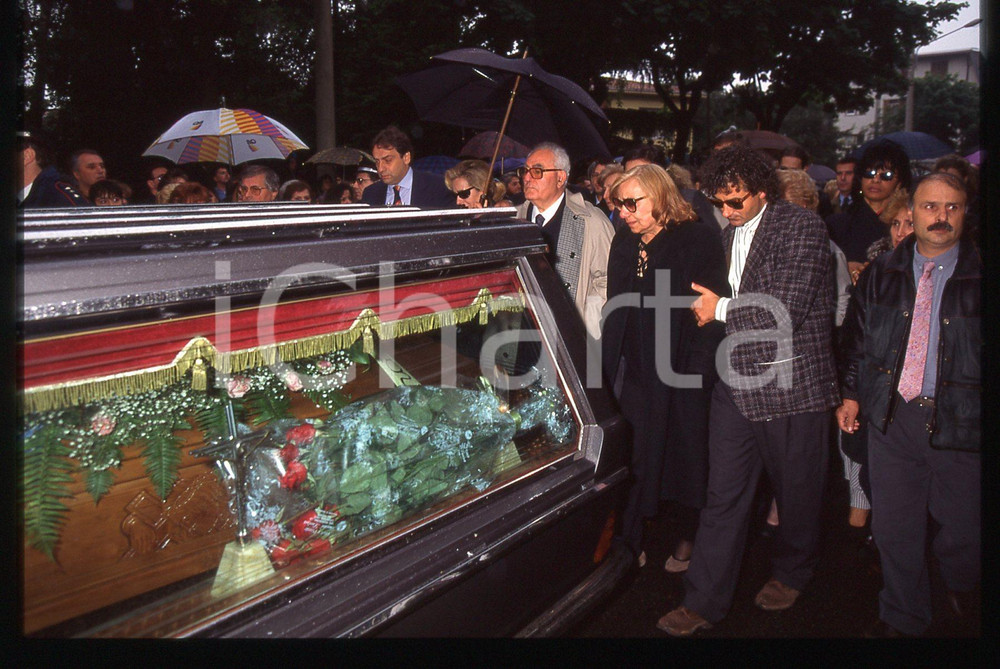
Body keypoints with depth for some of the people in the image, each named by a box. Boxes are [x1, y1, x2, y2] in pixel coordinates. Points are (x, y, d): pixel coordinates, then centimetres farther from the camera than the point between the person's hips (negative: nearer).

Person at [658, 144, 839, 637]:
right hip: (736, 384, 5)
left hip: (793, 386, -5)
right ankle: (704, 602, 13)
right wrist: (709, 307, 8)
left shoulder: (802, 228, -9)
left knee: (796, 493, 13)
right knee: (723, 496, 5)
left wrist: (721, 308, -7)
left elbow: (785, 309, -18)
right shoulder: (729, 236, 14)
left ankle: (791, 574, 38)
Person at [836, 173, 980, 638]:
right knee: (894, 527, 11)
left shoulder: (979, 276, -5)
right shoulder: (881, 275, 6)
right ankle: (902, 618, 31)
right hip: (890, 415, 2)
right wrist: (850, 393, 10)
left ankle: (960, 583, 46)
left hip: (959, 420, -2)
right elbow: (856, 338, 13)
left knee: (962, 526, 11)